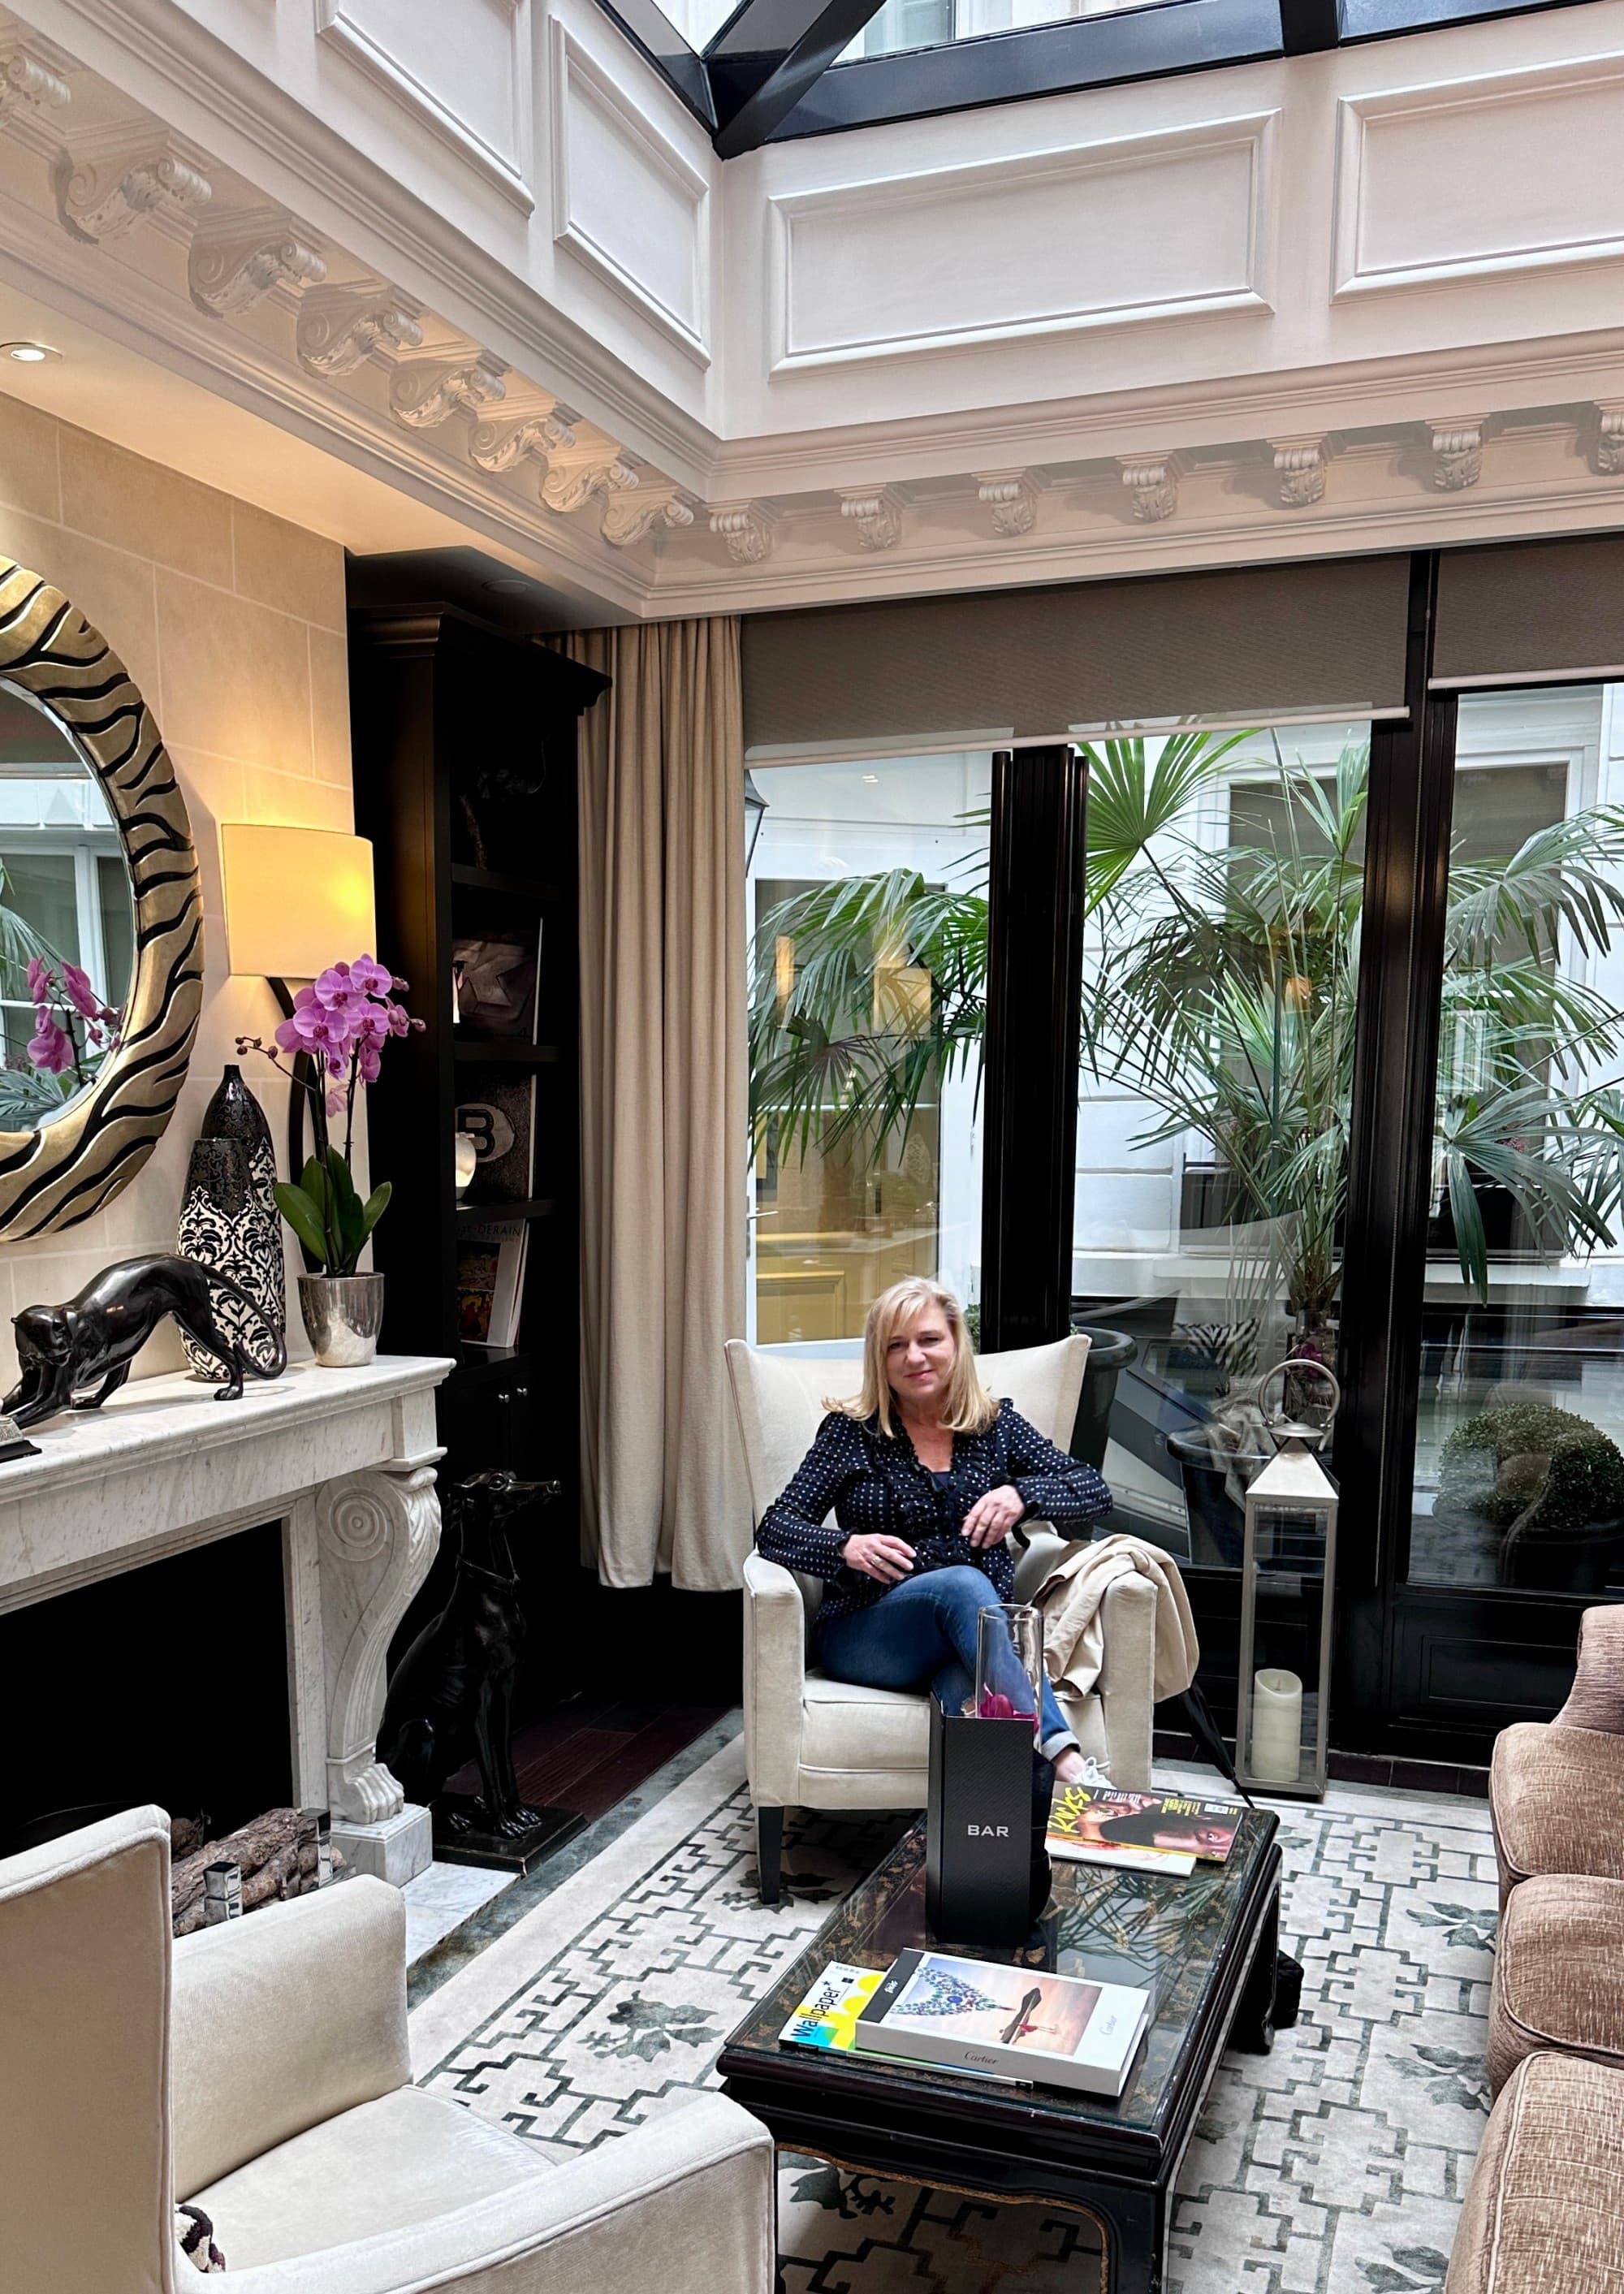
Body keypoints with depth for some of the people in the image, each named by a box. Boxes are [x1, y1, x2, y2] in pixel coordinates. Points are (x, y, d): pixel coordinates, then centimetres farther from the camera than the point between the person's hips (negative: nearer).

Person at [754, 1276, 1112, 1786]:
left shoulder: (995, 1426, 12)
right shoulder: (852, 1431, 5)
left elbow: (1095, 1492, 6)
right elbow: (775, 1527, -1)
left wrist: (1022, 1495, -15)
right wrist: (847, 1548, -23)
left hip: (976, 1632, 2)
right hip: (862, 1637, -1)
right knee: (962, 1582, -35)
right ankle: (1062, 1759, -46)